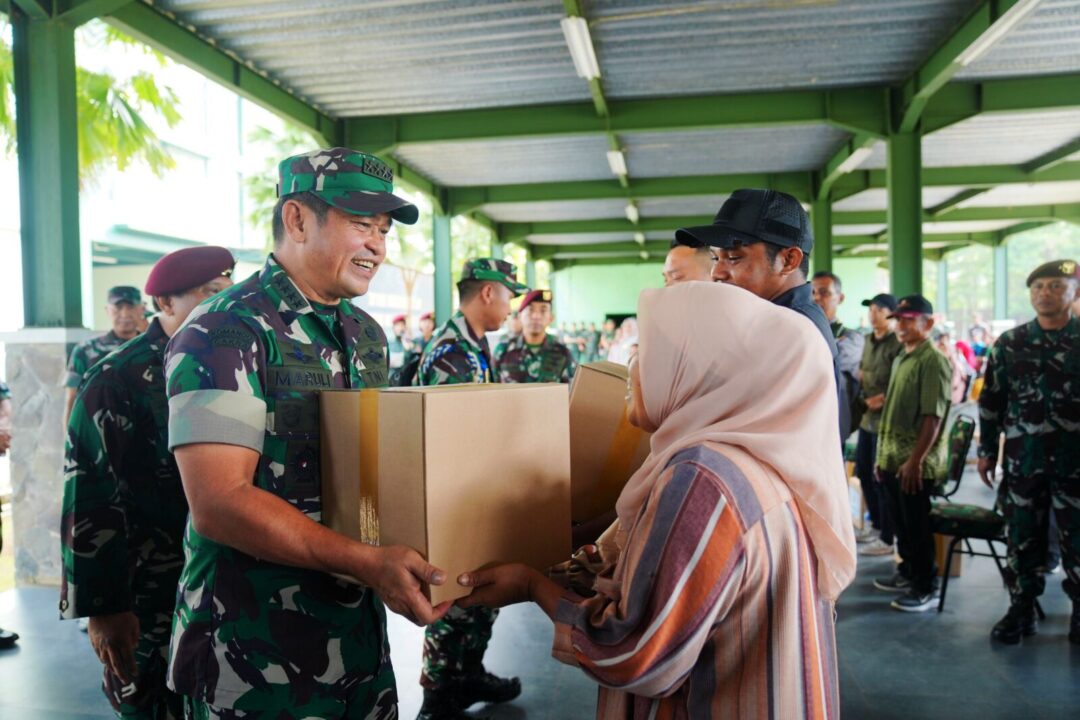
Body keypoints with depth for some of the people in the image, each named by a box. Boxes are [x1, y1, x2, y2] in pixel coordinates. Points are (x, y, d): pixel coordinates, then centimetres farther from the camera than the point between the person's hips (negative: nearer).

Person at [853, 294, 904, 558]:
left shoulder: (898, 344, -14)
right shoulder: (869, 340, 13)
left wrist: (882, 399, -14)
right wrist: (865, 397, 4)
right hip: (867, 417, 8)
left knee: (881, 477, -3)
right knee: (864, 472, 15)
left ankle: (887, 538, 9)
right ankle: (876, 526, 31)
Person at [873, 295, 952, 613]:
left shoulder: (933, 361, -13)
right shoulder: (901, 359, 14)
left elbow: (933, 416, -19)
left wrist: (916, 459, -21)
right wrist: (883, 454, 17)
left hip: (916, 462, -8)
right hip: (893, 459, 8)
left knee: (917, 526, 1)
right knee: (901, 523, 18)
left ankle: (926, 588, 13)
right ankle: (907, 573, 32)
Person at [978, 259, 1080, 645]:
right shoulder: (1009, 344, 3)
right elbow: (991, 400, 7)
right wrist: (986, 450, 6)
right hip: (1021, 461, 1)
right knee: (1023, 540, 9)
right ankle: (1021, 610, 22)